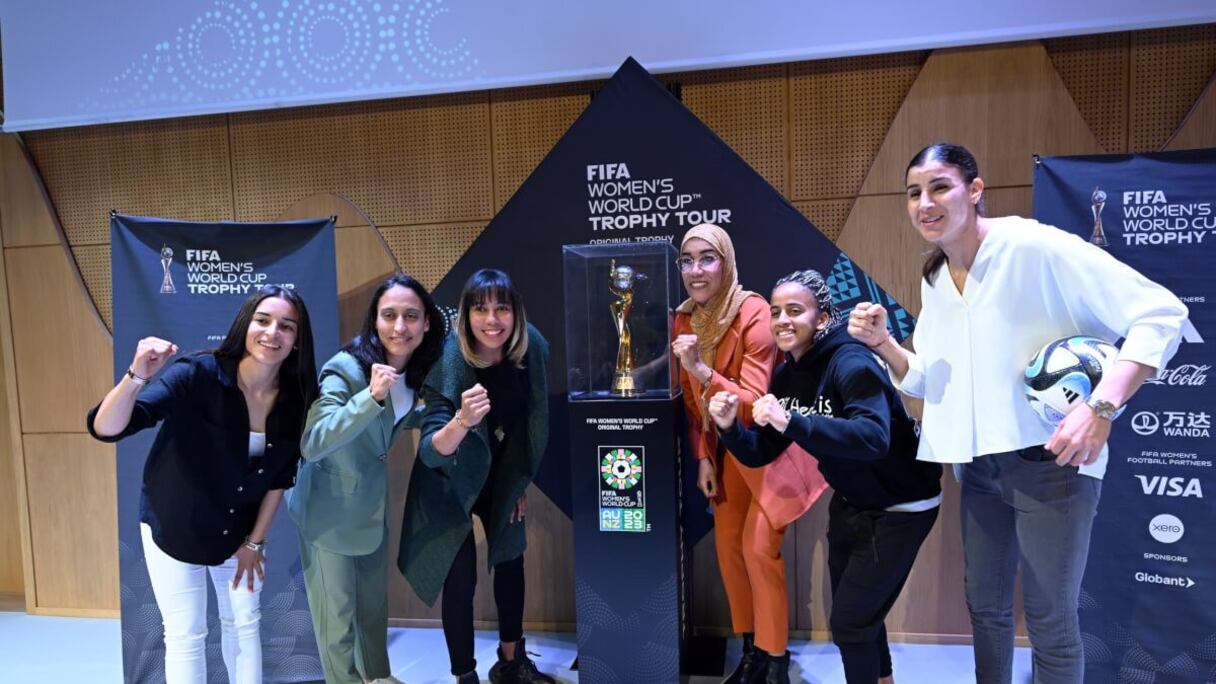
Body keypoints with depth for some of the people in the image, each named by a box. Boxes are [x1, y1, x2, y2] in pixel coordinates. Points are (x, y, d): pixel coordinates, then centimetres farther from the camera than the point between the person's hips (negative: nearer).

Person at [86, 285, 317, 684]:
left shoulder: (296, 400, -15)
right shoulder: (197, 374, -27)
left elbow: (279, 477, -4)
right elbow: (105, 429, -34)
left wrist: (255, 541, 1)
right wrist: (137, 376, -52)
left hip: (240, 530, 4)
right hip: (173, 525, -3)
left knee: (244, 624, 17)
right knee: (185, 636, 6)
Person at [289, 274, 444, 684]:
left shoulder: (414, 368, -7)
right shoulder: (345, 369, -28)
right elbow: (311, 444, -39)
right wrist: (371, 395, -46)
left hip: (374, 506, 7)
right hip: (329, 511, -6)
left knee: (375, 603, 23)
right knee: (336, 616, 9)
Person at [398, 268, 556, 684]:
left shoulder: (531, 349, -18)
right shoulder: (449, 363, -32)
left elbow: (528, 423, -1)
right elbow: (430, 453, -38)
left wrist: (522, 483, 6)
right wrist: (462, 421, -58)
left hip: (501, 477, 5)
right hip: (451, 482, -5)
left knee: (511, 559, 15)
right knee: (461, 577, -5)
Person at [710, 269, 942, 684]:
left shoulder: (851, 363, -26)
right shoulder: (786, 376, -3)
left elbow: (873, 437, -43)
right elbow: (761, 453, -2)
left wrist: (792, 422, -50)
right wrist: (729, 428, -21)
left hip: (899, 508, -7)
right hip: (850, 504, 8)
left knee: (850, 622, -1)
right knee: (855, 614, 22)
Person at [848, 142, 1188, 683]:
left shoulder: (1033, 246, -16)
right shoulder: (935, 281, 6)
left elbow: (1161, 312, -19)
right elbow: (927, 380, 10)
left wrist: (1100, 408, -28)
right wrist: (881, 342, -7)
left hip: (1050, 458, -6)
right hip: (979, 466, 7)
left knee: (1048, 620, 5)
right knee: (985, 606, 19)